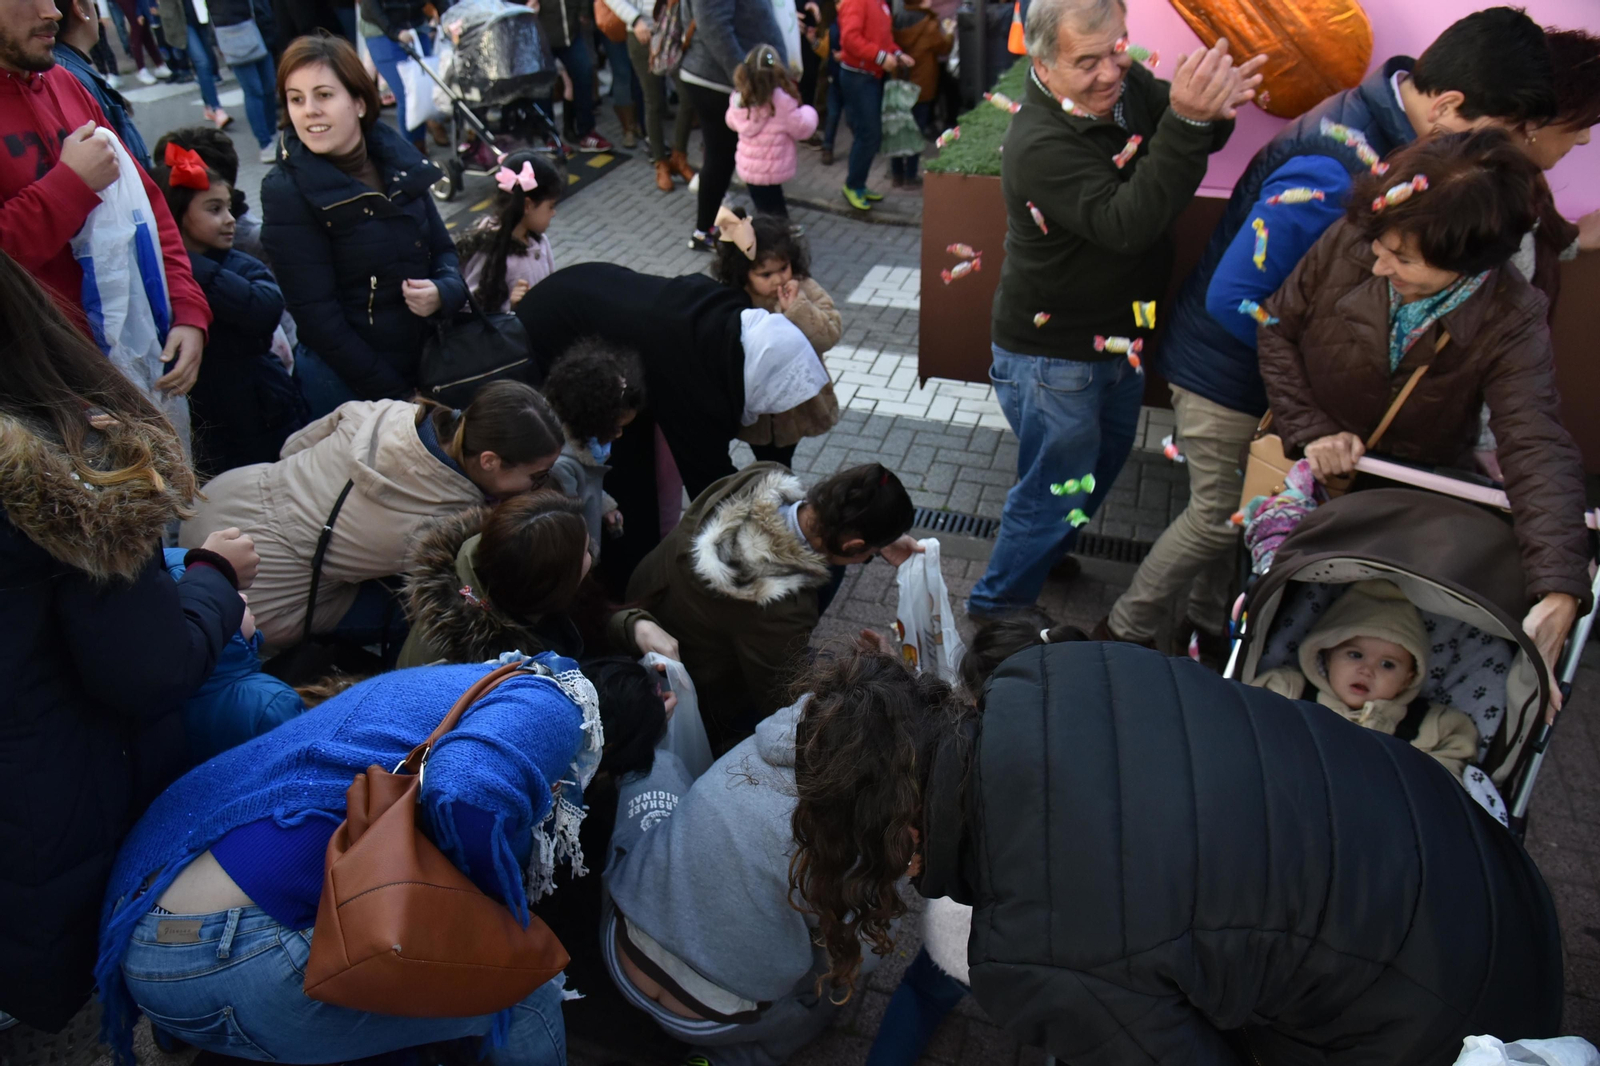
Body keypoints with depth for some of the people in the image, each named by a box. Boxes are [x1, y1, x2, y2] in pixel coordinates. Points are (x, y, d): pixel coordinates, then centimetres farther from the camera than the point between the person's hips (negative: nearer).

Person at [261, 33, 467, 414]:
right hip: (347, 380, -5)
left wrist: (443, 291, -14)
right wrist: (394, 396, -16)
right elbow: (317, 317, -15)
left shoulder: (400, 159, -1)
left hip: (428, 360, 5)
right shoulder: (286, 191, -14)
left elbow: (443, 250, 10)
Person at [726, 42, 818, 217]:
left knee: (764, 210, 15)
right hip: (772, 169, -5)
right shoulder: (781, 99, -21)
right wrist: (808, 113, 11)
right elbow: (801, 129, -9)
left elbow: (731, 122, 15)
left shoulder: (739, 97, -4)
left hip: (747, 166, 5)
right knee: (774, 215, 5)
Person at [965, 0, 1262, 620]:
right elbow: (1128, 224, -39)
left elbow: (1199, 141, -6)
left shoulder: (1128, 83, -7)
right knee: (1053, 493, 5)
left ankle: (1049, 556, 53)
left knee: (1105, 460, 28)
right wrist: (1187, 119, -48)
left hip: (1118, 335, 9)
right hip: (1052, 356, -9)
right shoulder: (1040, 146, -30)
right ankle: (995, 606, 28)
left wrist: (1218, 104, -30)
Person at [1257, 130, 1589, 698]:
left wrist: (1559, 595, -43)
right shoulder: (1349, 241, -21)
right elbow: (1277, 327, -5)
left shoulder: (1510, 323, -23)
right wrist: (1309, 429, -17)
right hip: (1310, 475, 1)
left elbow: (1540, 454, -31)